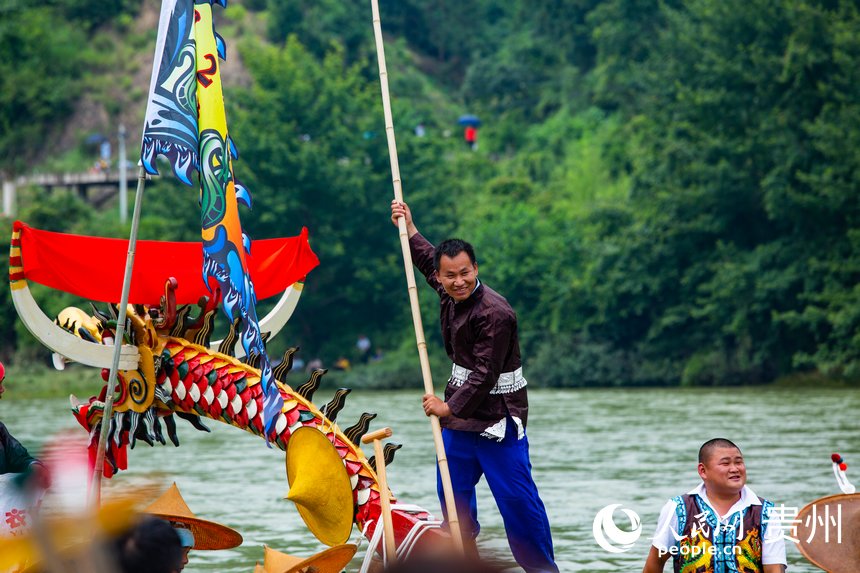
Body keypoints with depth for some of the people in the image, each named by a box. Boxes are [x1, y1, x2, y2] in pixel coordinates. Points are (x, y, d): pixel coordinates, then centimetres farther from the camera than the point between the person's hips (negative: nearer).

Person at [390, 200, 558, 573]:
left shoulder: (494, 313, -22)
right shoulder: (450, 295, 4)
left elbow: (485, 374, -24)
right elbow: (427, 259, 28)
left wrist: (450, 407, -23)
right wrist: (408, 227, 27)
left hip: (497, 417, -9)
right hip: (459, 414, 9)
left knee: (516, 496, -8)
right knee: (452, 490, 13)